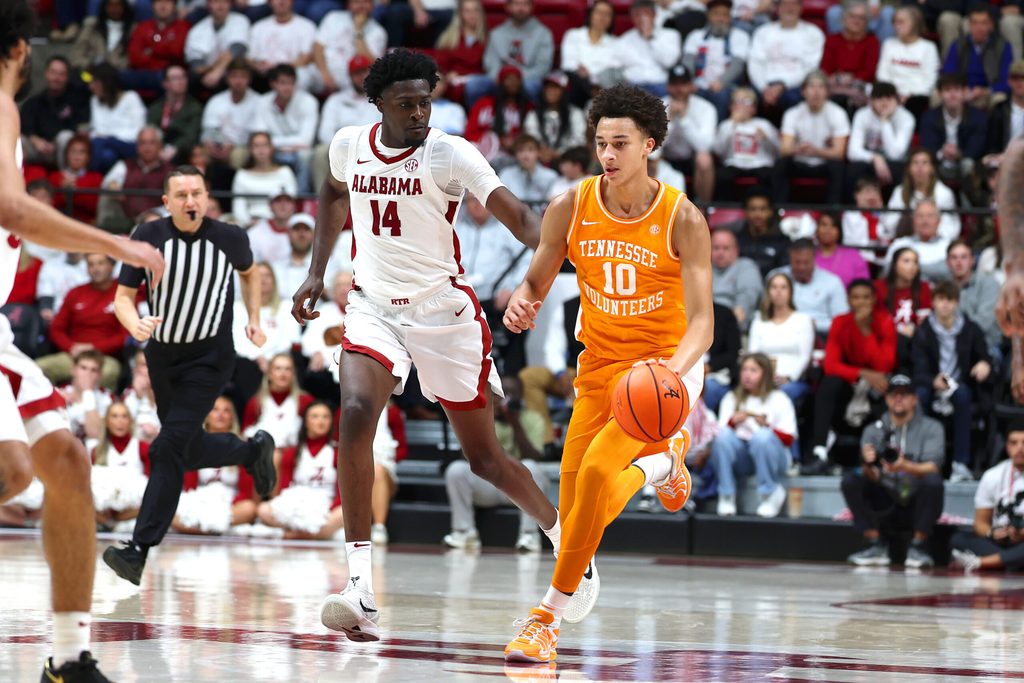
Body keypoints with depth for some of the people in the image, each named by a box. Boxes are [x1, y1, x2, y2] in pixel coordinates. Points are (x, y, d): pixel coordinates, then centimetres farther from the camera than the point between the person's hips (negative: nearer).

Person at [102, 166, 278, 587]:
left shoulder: (230, 239, -10)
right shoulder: (148, 237, -11)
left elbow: (248, 273, 14)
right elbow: (123, 296, -7)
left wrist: (254, 321, 9)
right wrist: (135, 325, -28)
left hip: (209, 359, -4)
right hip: (162, 357, 4)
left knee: (169, 447, -18)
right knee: (189, 453, 16)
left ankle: (138, 551, -19)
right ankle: (254, 450, 48)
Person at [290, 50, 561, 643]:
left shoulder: (450, 153, -15)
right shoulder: (350, 145, -1)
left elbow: (516, 215, -25)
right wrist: (317, 275, 17)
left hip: (444, 309, -3)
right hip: (374, 307, 3)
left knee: (484, 456, 5)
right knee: (356, 415, -25)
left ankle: (564, 537, 35)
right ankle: (361, 588, -26)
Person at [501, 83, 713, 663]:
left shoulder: (682, 219, -16)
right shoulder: (570, 209, -7)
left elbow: (702, 321, -19)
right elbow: (537, 282, 6)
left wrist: (672, 369, -39)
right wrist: (522, 303, -19)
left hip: (666, 363, -5)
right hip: (600, 364, 5)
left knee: (597, 472, -25)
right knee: (572, 504, 4)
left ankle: (551, 615, -15)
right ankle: (661, 463, 38)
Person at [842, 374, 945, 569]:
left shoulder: (931, 427, 0)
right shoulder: (874, 430, 6)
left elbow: (933, 467, -17)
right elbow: (873, 477, -6)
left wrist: (905, 466, -37)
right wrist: (868, 466, -31)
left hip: (918, 503, -2)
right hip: (886, 504, 3)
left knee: (932, 480, -32)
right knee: (850, 480, -18)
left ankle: (918, 548, -18)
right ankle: (876, 547, -12)